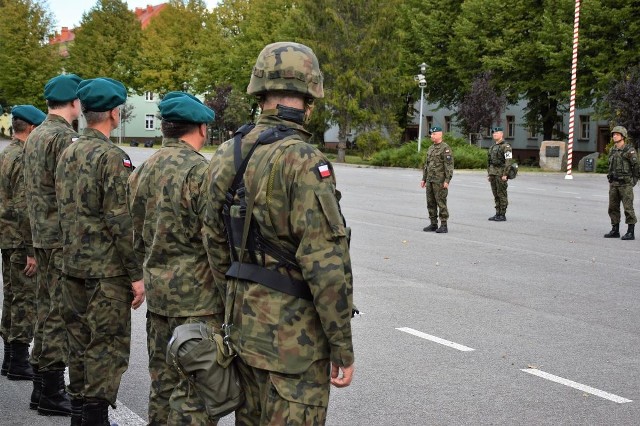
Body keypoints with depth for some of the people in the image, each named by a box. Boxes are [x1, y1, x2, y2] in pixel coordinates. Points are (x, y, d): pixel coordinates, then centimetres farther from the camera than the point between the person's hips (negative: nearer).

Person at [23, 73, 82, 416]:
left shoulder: (34, 137, 15)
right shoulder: (65, 138, -15)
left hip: (41, 235, 10)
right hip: (64, 238, -10)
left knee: (46, 310, 14)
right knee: (61, 312, -5)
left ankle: (42, 387, 21)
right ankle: (52, 391, 0)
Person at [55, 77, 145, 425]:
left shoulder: (67, 155, 10)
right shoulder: (112, 158, -15)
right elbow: (122, 223, -19)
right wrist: (137, 275, -14)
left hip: (72, 266, 8)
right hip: (107, 270, -8)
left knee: (80, 341, 14)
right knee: (108, 346, -2)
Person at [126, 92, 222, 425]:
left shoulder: (143, 171, 9)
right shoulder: (200, 171, -16)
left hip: (157, 289, 8)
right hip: (197, 296, -8)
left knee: (163, 380, 16)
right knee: (194, 388, -4)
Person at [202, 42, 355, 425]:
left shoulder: (227, 156, 4)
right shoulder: (304, 162, -20)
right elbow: (327, 266, -22)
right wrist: (342, 347, -14)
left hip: (244, 325, 8)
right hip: (293, 335, -8)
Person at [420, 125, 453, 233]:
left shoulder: (445, 148, -10)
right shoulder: (431, 148, 15)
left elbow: (449, 165, -15)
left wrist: (447, 180, -21)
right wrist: (424, 179, 16)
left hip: (440, 181, -8)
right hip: (430, 180, 8)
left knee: (441, 202, -6)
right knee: (430, 203, 8)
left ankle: (443, 226, -3)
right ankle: (433, 224, 15)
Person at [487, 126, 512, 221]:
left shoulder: (506, 146, -10)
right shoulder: (493, 147, 17)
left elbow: (508, 161, -17)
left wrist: (505, 174, -22)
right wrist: (489, 174, 17)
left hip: (501, 174, -8)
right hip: (493, 173, 8)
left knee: (502, 195, -5)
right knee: (496, 195, 9)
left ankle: (503, 215, -2)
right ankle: (498, 214, 13)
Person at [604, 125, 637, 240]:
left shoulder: (630, 150, -9)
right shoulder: (612, 150, 13)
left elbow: (636, 166, -9)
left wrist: (633, 181, -10)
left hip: (626, 183, -7)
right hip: (614, 184, 7)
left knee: (628, 208, -6)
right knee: (613, 208, 8)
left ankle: (631, 232, -3)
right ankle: (615, 231, 15)